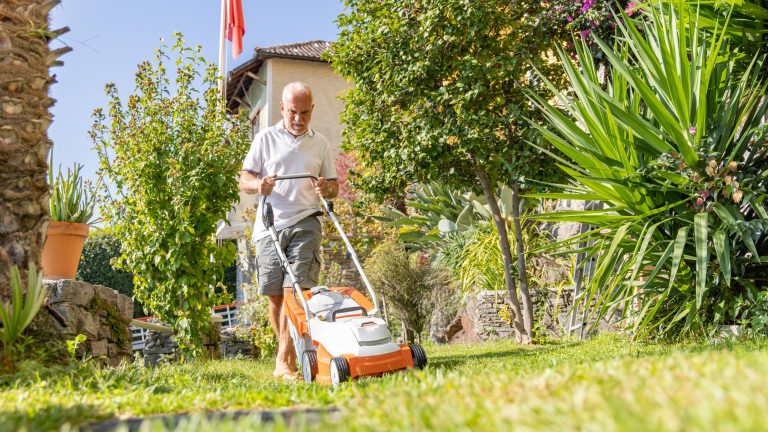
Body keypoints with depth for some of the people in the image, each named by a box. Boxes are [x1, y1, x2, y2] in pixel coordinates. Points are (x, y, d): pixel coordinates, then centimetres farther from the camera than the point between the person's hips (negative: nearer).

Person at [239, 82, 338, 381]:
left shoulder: (320, 144, 13)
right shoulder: (265, 138, 10)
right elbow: (244, 179, 7)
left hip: (304, 224, -1)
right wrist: (258, 185, -16)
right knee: (274, 294, 5)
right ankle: (290, 353, 23)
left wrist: (327, 189, -8)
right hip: (270, 225, 1)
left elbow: (334, 186, 16)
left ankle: (285, 362, -14)